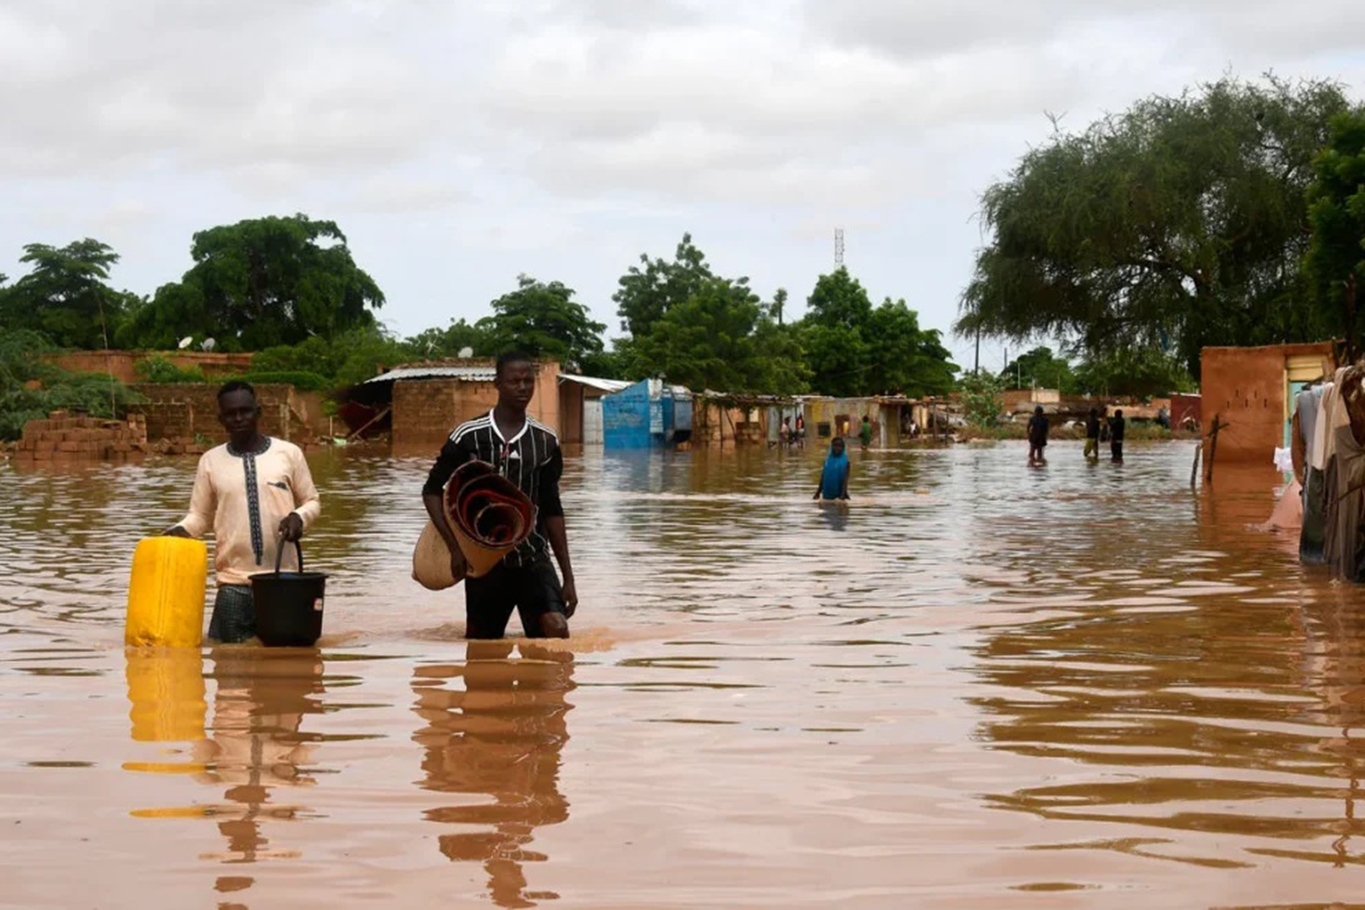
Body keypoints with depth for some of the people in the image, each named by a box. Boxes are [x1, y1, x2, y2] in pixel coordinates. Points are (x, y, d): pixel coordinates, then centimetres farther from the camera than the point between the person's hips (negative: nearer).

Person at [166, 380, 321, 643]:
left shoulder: (289, 453, 4)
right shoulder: (211, 461, 7)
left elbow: (311, 502, 11)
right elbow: (200, 515, 11)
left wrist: (299, 517, -11)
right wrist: (181, 530, -10)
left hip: (282, 578, 0)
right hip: (233, 582, 0)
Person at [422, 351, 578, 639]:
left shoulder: (546, 441, 4)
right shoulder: (469, 436, -4)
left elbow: (552, 509, 10)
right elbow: (432, 490, 3)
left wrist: (568, 577, 9)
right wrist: (455, 547, -9)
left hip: (533, 556, 1)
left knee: (557, 629, -23)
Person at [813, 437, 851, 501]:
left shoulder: (845, 460, -7)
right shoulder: (827, 459, 6)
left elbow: (846, 479, -12)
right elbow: (823, 476, 12)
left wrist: (843, 495, -22)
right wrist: (818, 493, 12)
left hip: (839, 494, -4)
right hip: (827, 495, 4)